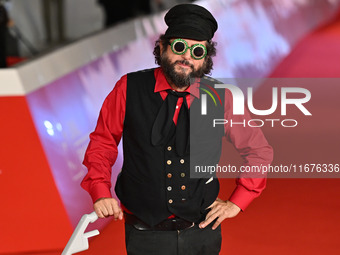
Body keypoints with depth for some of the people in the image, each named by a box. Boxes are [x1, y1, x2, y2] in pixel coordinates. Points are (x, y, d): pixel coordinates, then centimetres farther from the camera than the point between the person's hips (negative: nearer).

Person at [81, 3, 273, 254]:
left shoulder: (220, 99, -4)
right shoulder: (129, 89, -6)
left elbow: (259, 151, 8)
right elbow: (102, 142, 4)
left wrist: (237, 202, 3)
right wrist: (101, 192, -9)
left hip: (203, 232, 1)